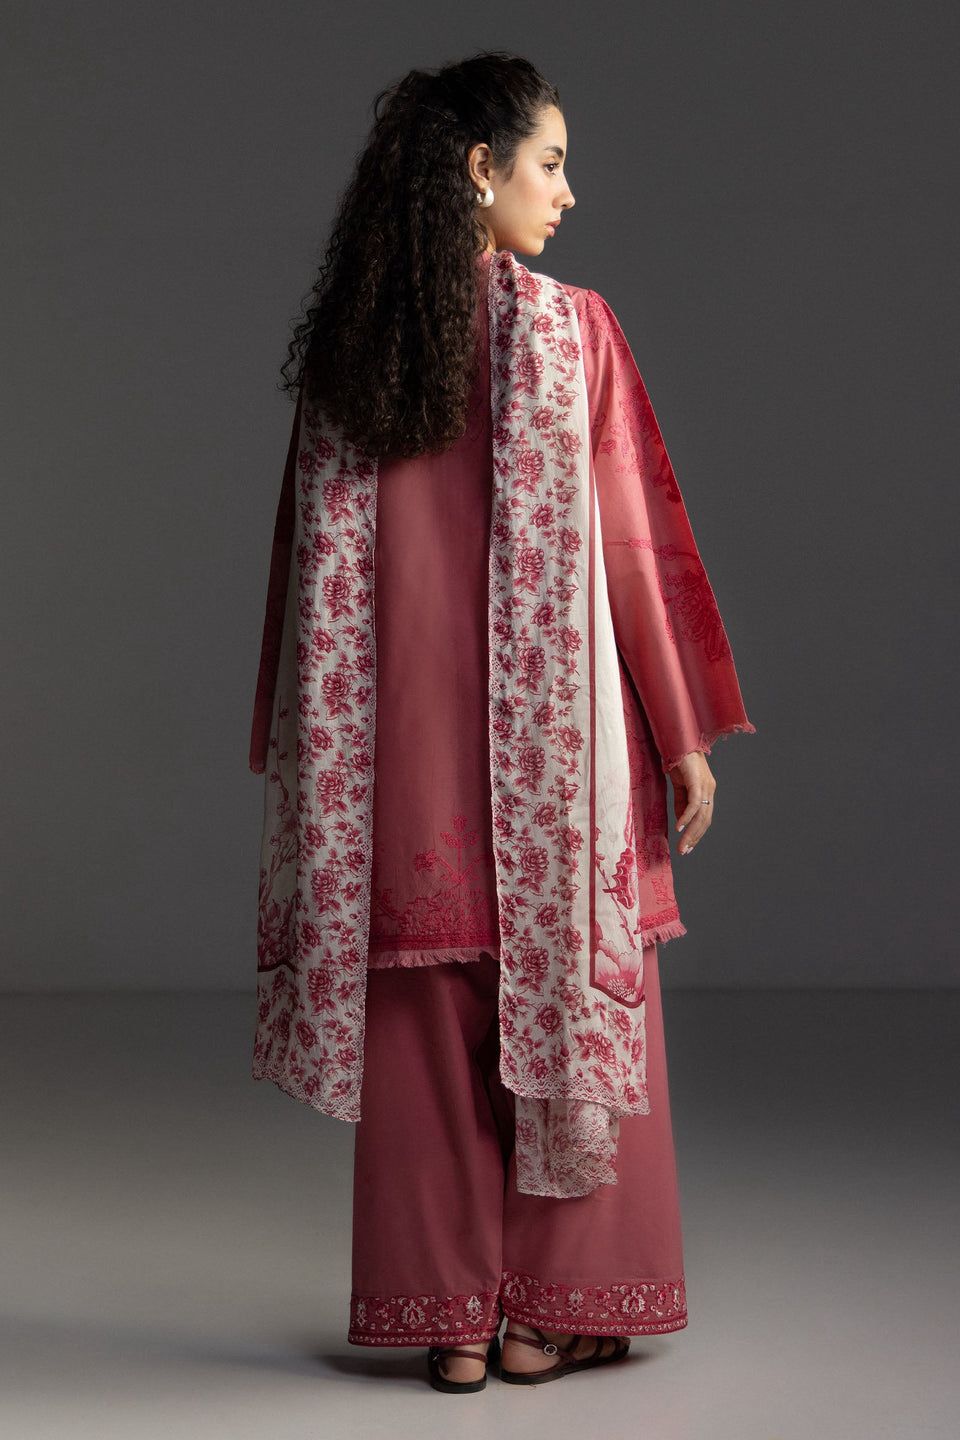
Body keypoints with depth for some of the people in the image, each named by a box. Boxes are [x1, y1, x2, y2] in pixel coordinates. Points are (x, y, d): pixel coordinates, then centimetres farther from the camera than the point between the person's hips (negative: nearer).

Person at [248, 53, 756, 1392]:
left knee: (430, 1018, 9)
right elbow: (630, 545, -8)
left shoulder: (344, 349, 2)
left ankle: (449, 1317, 15)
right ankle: (548, 1310, 15)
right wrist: (686, 736, -2)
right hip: (554, 738, -3)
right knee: (566, 993, 9)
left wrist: (291, 755, 11)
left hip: (409, 737, 3)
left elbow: (316, 569, 4)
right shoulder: (569, 328, -8)